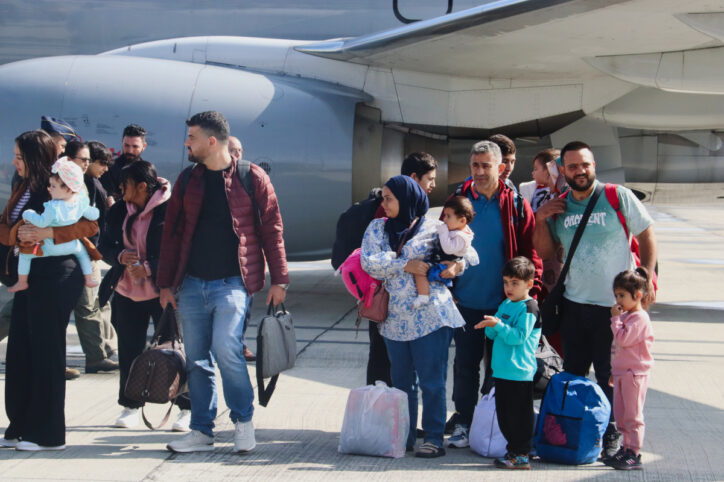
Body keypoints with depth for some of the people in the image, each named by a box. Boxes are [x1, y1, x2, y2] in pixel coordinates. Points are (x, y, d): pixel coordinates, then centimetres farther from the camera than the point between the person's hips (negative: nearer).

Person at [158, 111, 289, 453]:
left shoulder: (252, 178, -2)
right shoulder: (188, 179, 11)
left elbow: (271, 229, -1)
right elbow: (172, 231, 13)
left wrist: (279, 280, -5)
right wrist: (166, 283, 9)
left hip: (232, 282, -5)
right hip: (191, 284, 5)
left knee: (226, 348, -18)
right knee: (196, 359, 6)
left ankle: (243, 421, 1)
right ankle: (202, 431, 16)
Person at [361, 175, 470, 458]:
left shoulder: (433, 229, 1)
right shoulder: (378, 228, 9)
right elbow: (369, 262, -5)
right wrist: (405, 266, -12)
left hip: (430, 316, -4)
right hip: (394, 318, 4)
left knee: (432, 380, -4)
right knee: (401, 381, 11)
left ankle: (434, 438, 2)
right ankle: (404, 436, 20)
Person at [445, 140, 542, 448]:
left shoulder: (516, 205, -2)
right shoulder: (458, 201, 2)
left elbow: (530, 253, -1)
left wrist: (529, 293, -10)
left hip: (503, 303, -1)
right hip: (466, 301, 1)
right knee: (465, 364, 6)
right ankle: (463, 423, 16)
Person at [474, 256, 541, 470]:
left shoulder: (529, 308, -10)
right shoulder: (505, 305, 15)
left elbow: (519, 336, -19)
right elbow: (493, 335, 18)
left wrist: (498, 325, -27)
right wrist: (490, 326, -4)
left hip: (519, 372, -9)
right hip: (502, 370, 9)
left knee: (518, 415, -5)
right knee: (503, 413, 13)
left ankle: (521, 456, 1)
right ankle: (513, 450, 23)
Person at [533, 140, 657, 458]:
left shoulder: (618, 197, -7)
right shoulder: (558, 208, 6)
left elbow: (647, 236, -2)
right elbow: (546, 253, 11)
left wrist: (647, 279, -8)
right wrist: (541, 220, -5)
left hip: (615, 304, -4)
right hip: (574, 304, 4)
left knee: (610, 375, 4)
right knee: (572, 373, 11)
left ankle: (611, 436, 17)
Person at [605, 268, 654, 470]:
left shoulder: (640, 318, -15)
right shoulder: (626, 316, 15)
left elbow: (623, 339, -24)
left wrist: (615, 318, -15)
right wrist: (614, 371, 22)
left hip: (635, 373, -9)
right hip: (622, 372, 9)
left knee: (633, 415, -6)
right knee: (620, 414, 13)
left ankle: (634, 454, -3)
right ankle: (626, 448, 20)